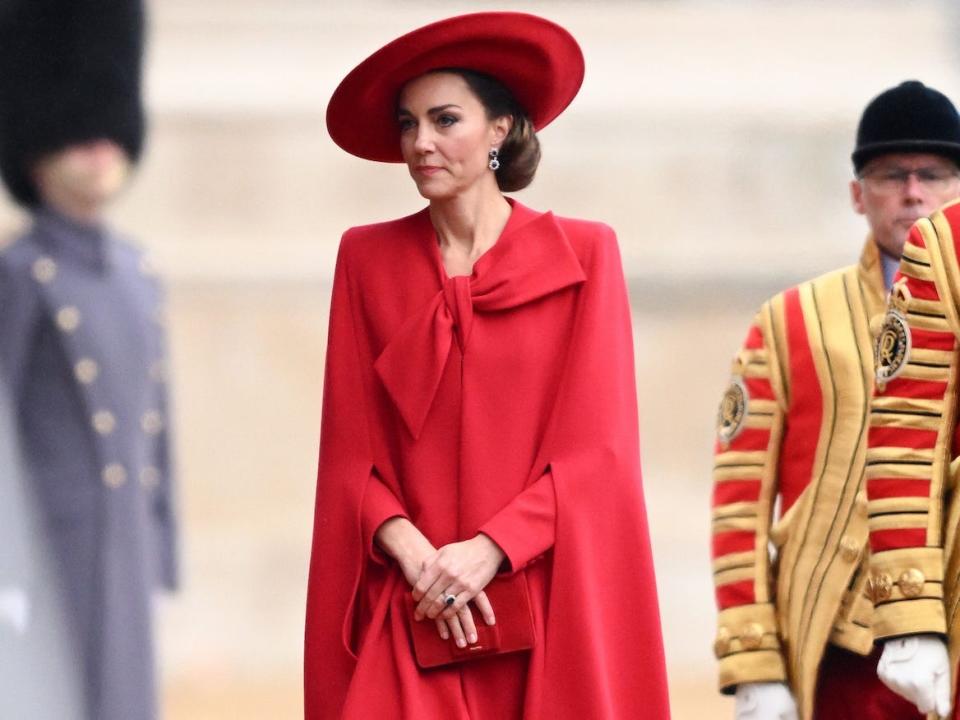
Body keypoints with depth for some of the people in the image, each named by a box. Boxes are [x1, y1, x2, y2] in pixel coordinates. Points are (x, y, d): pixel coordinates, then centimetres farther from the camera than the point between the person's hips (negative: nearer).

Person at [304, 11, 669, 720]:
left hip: (546, 613, -1)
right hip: (406, 621, 1)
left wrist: (487, 551, -12)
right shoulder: (368, 259, 9)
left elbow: (596, 447, -1)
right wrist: (410, 550, -11)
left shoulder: (582, 254, 4)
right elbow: (349, 452, 7)